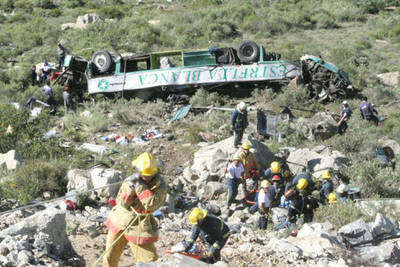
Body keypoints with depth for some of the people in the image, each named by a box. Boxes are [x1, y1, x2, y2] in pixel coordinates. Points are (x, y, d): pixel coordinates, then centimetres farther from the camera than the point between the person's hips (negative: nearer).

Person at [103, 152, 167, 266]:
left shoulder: (160, 185, -13)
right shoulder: (130, 180, -6)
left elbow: (151, 205, -25)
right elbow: (121, 203, -10)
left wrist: (140, 186, -29)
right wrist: (130, 188, -26)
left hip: (139, 228, -2)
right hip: (119, 223, 2)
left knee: (149, 262, -2)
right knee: (110, 259, 10)